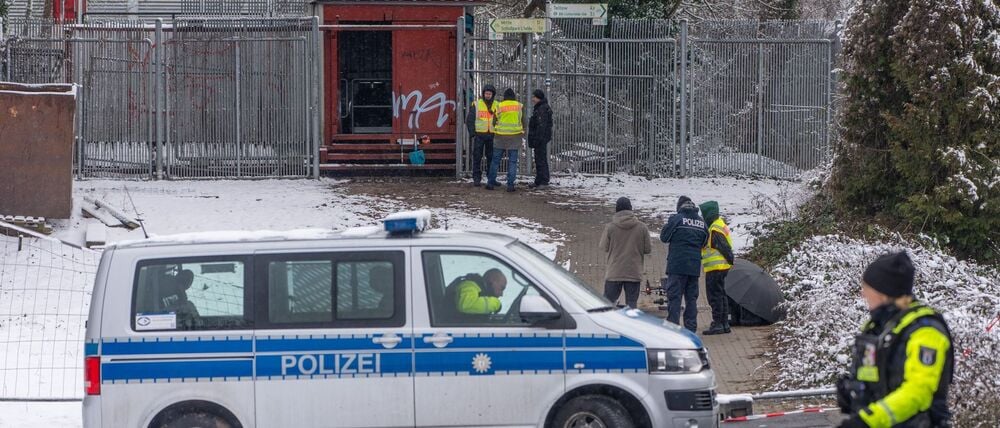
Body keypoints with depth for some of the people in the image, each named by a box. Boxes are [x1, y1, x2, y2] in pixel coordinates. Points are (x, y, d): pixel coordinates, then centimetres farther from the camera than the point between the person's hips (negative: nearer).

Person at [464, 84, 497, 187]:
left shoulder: (496, 105, 8)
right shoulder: (476, 105, 1)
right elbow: (469, 120, 1)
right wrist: (472, 133, -7)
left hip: (491, 135, 2)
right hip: (479, 135, -2)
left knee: (491, 157, 6)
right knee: (477, 157, -3)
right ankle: (476, 179, 0)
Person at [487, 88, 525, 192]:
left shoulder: (499, 106, 0)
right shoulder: (519, 106, 2)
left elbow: (495, 120, 4)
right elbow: (523, 121, 8)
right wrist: (523, 134, 21)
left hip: (501, 136, 0)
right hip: (515, 136, 0)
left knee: (495, 160, 9)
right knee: (512, 161, 2)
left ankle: (491, 182, 8)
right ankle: (510, 184, -4)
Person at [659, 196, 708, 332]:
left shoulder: (676, 219, -7)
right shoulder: (701, 222, 9)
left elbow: (664, 237, 0)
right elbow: (704, 242, 15)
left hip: (677, 266, -5)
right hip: (695, 267, 5)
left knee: (674, 297, -4)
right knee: (692, 297, 11)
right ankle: (691, 328, 11)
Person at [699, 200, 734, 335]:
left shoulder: (715, 230, -19)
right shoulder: (720, 223, 14)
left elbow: (724, 248, -20)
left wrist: (730, 261, -15)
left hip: (715, 267, -11)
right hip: (722, 267, 11)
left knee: (715, 295, -7)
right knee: (721, 295, 15)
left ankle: (717, 324, -7)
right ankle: (724, 324, 20)